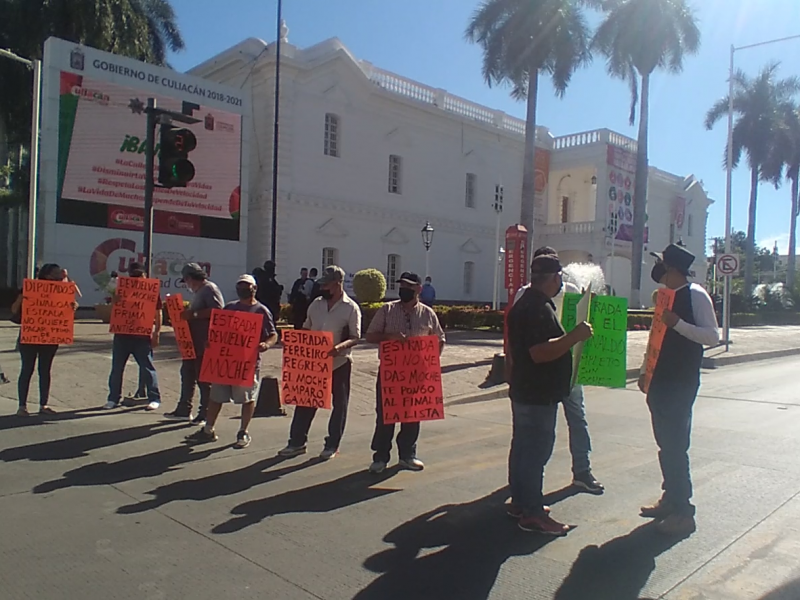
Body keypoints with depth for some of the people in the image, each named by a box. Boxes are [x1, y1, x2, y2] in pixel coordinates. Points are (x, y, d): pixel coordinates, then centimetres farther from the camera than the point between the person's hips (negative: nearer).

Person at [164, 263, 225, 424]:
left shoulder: (210, 289, -12)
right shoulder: (198, 291, 20)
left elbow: (217, 310, -24)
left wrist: (194, 314, -23)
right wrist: (187, 313, 10)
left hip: (205, 343, -10)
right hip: (193, 341, 10)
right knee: (187, 373, 14)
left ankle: (205, 414, 7)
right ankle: (184, 410, 25)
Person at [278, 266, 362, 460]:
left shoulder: (351, 308, -9)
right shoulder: (316, 304, 6)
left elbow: (355, 337, -12)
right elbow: (306, 329, 14)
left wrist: (341, 346, -31)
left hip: (339, 363, -4)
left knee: (339, 404, 6)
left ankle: (332, 445, 19)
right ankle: (297, 442, 18)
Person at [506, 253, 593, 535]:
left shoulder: (524, 304, 14)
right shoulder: (538, 309, -20)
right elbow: (541, 352, -29)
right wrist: (575, 336, -25)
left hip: (525, 391, 11)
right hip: (538, 394, -11)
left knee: (523, 446, 17)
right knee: (536, 450, -4)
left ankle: (520, 501, 28)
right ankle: (532, 513, 3)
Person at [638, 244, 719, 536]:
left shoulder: (696, 295, -11)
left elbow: (712, 336, -16)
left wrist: (678, 323, -27)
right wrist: (645, 372, 17)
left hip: (681, 384, -8)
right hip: (659, 381, 8)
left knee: (675, 446, -5)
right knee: (666, 444, 15)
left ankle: (683, 512, 6)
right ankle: (671, 499, 28)